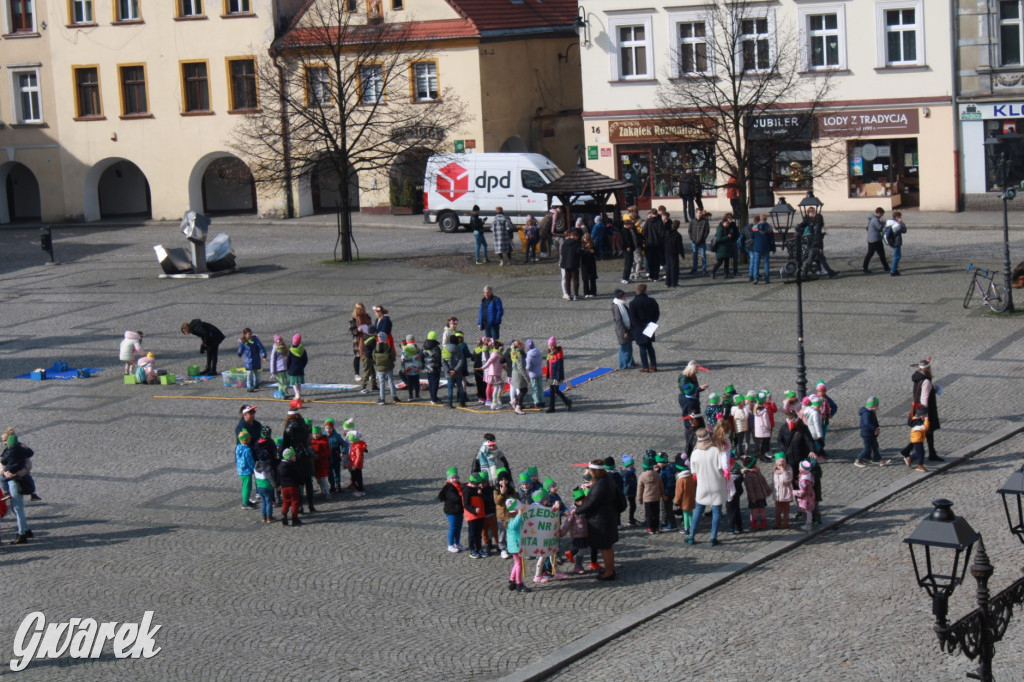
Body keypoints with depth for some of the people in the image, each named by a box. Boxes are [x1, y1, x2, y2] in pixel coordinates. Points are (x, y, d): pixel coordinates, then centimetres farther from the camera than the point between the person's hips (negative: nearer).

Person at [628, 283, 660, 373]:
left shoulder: (633, 303, -13)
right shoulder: (652, 301, -2)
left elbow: (632, 318, -15)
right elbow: (657, 313, 4)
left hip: (639, 329, -4)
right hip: (649, 328, 4)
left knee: (642, 348, 3)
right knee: (650, 346, 17)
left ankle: (645, 367, 4)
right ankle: (653, 365, 17)